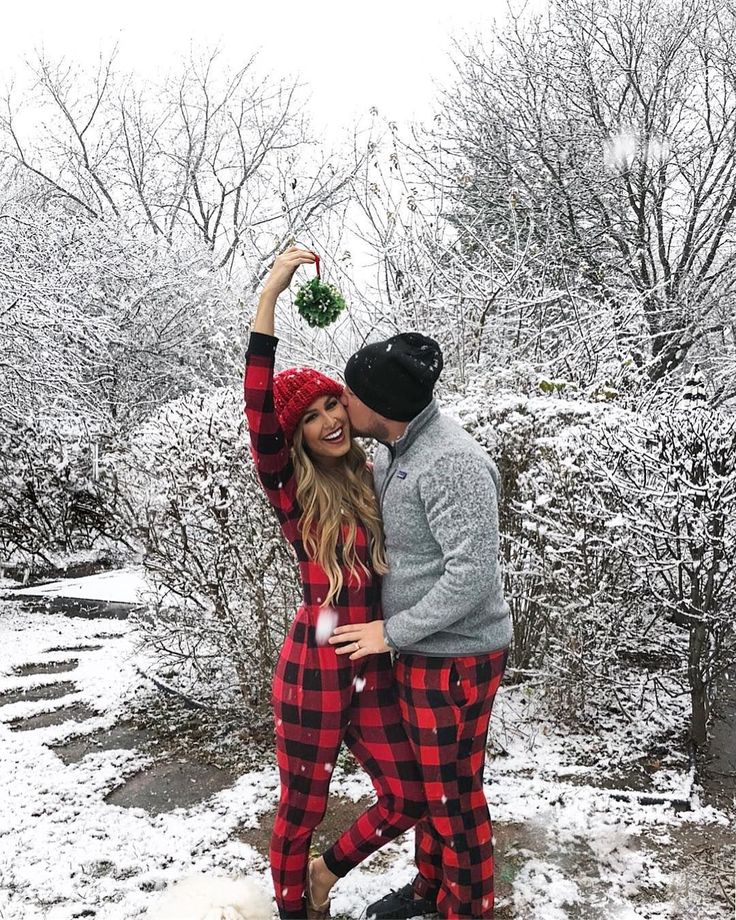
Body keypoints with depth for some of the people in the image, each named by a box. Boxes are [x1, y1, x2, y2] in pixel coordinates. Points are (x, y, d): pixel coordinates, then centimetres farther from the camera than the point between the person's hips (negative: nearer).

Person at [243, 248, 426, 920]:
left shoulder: (371, 481, 8)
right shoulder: (292, 489, -7)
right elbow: (258, 409, -24)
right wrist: (270, 295, -26)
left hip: (375, 666, 5)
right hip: (316, 667, -5)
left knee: (407, 796, 10)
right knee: (303, 806, 9)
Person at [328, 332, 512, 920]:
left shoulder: (451, 463, -25)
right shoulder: (391, 452, 4)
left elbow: (473, 574, -27)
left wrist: (391, 633, -19)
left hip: (456, 657, -9)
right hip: (421, 651, 9)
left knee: (454, 791, 8)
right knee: (425, 779, 23)